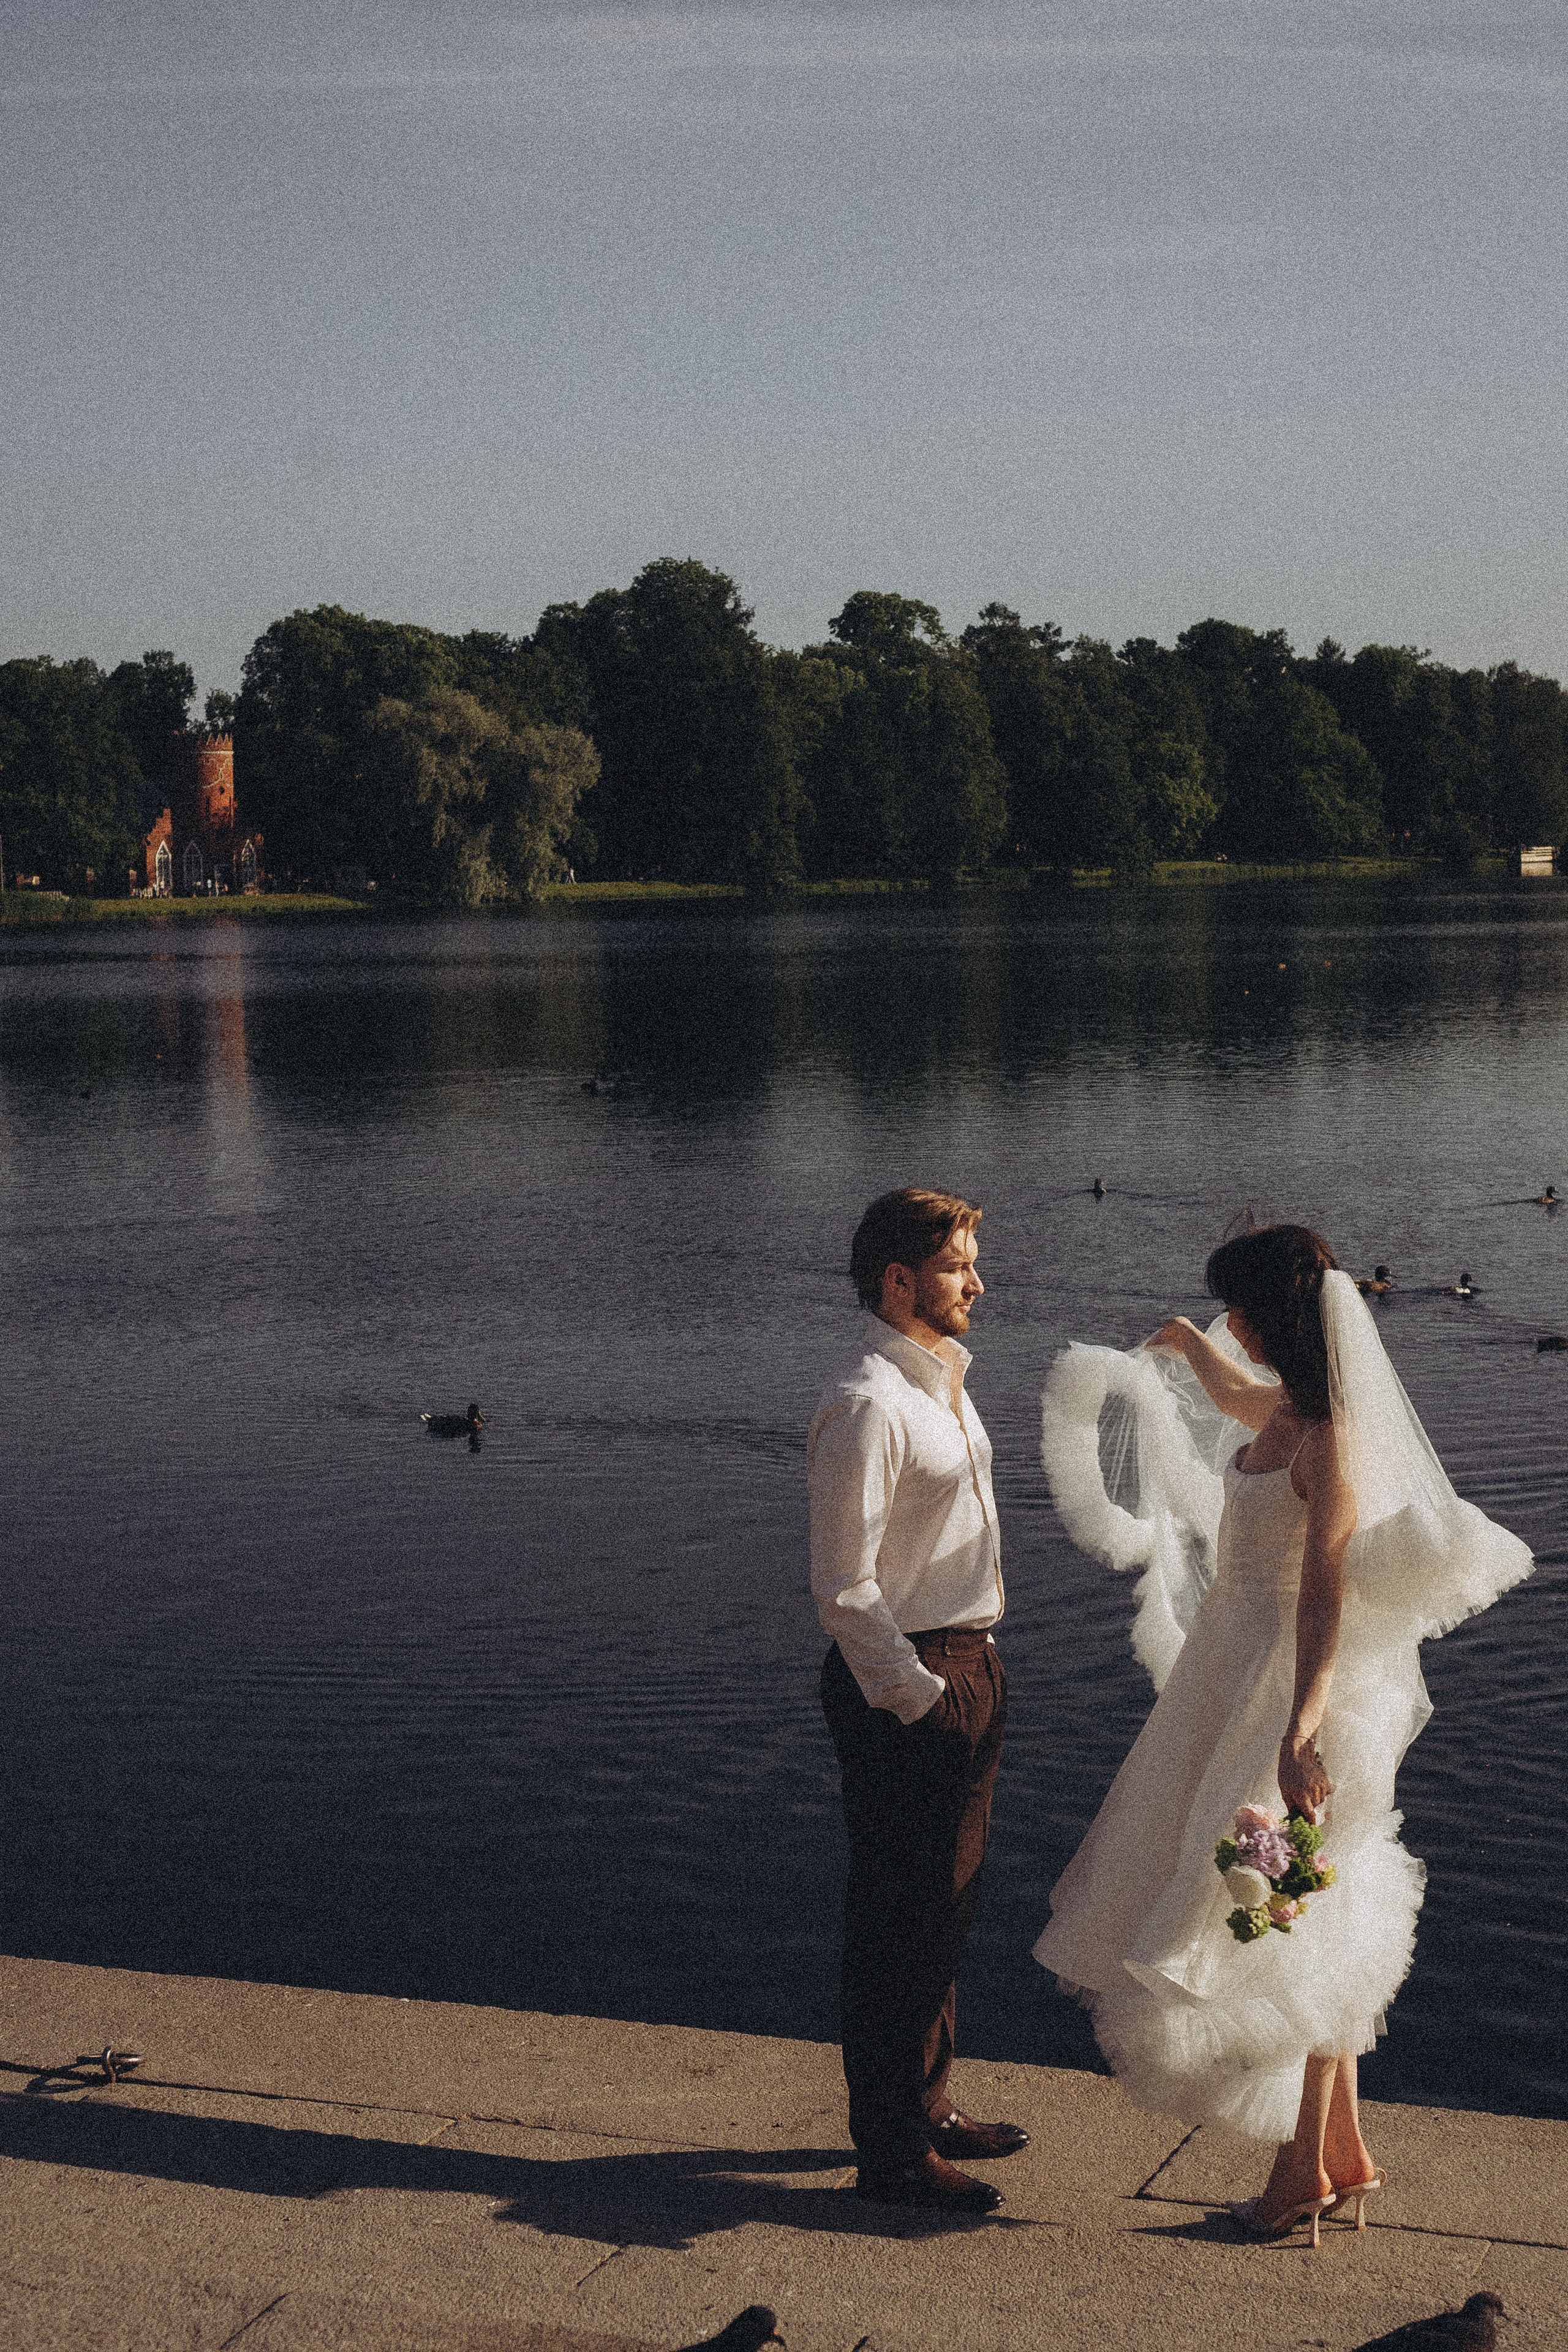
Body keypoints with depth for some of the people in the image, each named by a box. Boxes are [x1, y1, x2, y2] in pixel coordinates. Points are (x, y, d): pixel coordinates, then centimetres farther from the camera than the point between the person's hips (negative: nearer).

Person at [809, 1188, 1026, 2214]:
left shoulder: (944, 1383, 12)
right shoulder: (867, 1406, -19)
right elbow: (844, 1588, -20)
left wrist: (977, 1671, 17)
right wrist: (920, 1698, -19)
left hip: (969, 1664, 10)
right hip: (904, 1682, -10)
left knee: (947, 1906, 20)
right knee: (898, 1918, 1)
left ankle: (926, 2107, 35)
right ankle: (892, 2151, 12)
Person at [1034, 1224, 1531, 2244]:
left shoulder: (1331, 1441, -21)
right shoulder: (1283, 1411, 5)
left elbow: (1325, 1595, -28)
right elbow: (1236, 1395, 32)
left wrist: (1298, 1732, -35)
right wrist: (1187, 1343, 51)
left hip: (1294, 1690, -9)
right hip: (1240, 1675, 9)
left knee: (1297, 1932, 2)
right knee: (1309, 1931, 15)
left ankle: (1307, 2170, 15)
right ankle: (1345, 2155, 25)